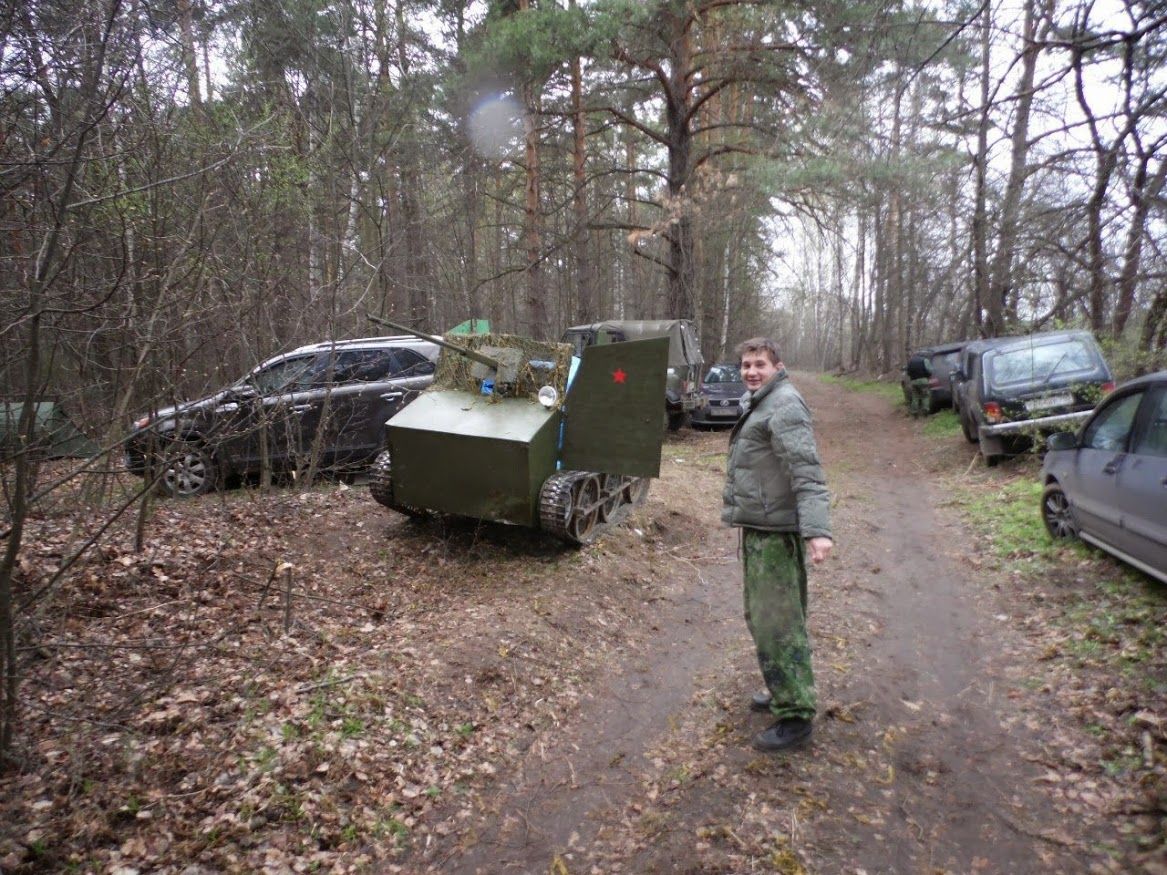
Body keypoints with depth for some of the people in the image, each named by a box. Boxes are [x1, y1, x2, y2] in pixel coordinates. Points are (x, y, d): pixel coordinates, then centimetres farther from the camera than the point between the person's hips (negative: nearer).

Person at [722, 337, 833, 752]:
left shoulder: (784, 406, -15)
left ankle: (795, 715, 4)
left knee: (777, 622, -6)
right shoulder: (759, 403, 17)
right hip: (758, 528, 11)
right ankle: (783, 691, 34)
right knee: (763, 616, 20)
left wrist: (817, 528, -34)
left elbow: (806, 470, -26)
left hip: (775, 531, -11)